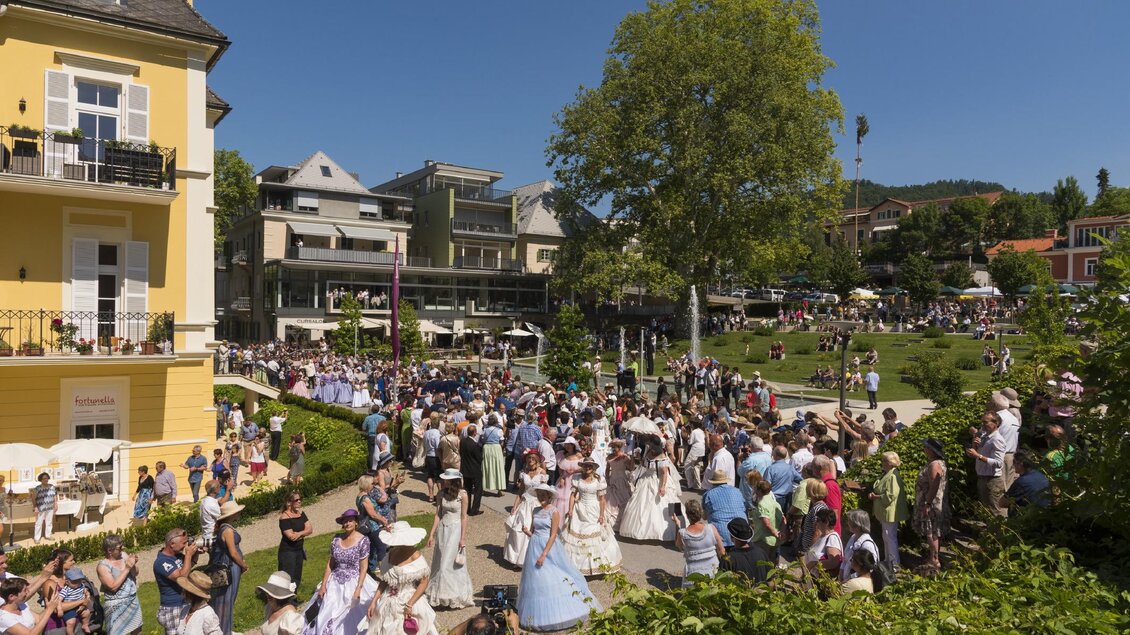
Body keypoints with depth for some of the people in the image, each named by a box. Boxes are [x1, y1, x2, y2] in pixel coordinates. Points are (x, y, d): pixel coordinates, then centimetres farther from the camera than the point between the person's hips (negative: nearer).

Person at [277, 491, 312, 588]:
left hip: (299, 550, 7)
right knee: (288, 580, -6)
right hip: (287, 551, -7)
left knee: (297, 579, 15)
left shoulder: (301, 513, 5)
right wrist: (304, 531, -9)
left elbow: (310, 529, -1)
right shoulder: (284, 517, -17)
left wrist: (299, 533, -17)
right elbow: (291, 536, -22)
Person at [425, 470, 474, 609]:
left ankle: (454, 595, 16)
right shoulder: (441, 494, -1)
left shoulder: (462, 495, -12)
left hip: (455, 530, -4)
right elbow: (437, 515, 2)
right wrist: (432, 534, 1)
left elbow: (464, 517, -9)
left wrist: (463, 538, -10)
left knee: (450, 564, -1)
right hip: (442, 529, 5)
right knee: (440, 563, 11)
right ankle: (440, 593, 27)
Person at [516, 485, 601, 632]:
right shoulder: (536, 511, 6)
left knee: (552, 580, -2)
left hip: (548, 548, -6)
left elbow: (553, 535, -15)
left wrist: (544, 554, -19)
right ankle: (540, 614, 24)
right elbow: (532, 532, 11)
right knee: (536, 581, 11)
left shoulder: (554, 512, -12)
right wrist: (526, 531, -13)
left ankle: (557, 612, 12)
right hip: (535, 547, 6)